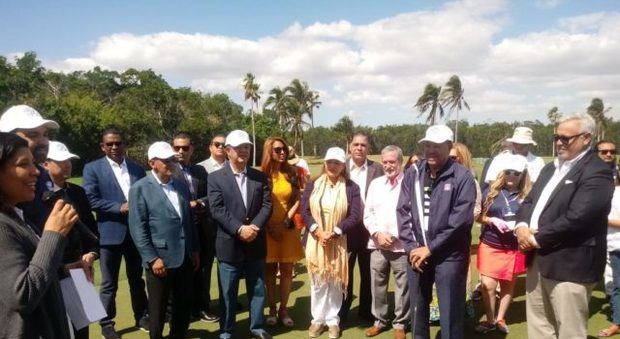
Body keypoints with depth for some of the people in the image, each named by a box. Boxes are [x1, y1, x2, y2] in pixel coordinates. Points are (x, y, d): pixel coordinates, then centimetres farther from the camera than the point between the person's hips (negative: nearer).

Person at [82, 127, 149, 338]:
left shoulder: (137, 168, 8)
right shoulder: (92, 169, -2)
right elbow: (91, 200, -12)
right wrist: (119, 207, -18)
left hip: (136, 232, 3)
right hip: (110, 233, -3)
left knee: (137, 280, 17)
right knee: (109, 284, 9)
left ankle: (141, 317, 31)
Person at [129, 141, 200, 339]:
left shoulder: (182, 186, 10)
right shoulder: (140, 189, -7)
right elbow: (137, 229, -12)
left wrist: (194, 250, 12)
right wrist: (152, 258, -15)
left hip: (184, 258, 5)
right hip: (160, 259, -5)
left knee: (184, 306, 15)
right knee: (158, 309, 10)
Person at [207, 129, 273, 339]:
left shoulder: (260, 177, 6)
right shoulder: (215, 178, -3)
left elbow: (267, 205, -1)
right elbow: (217, 210, -12)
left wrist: (254, 227, -16)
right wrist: (239, 229, -20)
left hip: (256, 244, 3)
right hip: (229, 244, -3)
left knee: (257, 289, 14)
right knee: (228, 292, 9)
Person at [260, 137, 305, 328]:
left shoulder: (292, 173, 3)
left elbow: (298, 200, 3)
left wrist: (286, 221, -7)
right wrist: (269, 226, -9)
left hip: (288, 228, 2)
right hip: (267, 229, -2)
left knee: (286, 270, 6)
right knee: (270, 270, 8)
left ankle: (283, 309, 16)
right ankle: (272, 309, 18)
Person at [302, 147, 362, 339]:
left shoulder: (351, 188, -2)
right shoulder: (313, 185, 4)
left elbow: (355, 216, -8)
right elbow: (304, 210, -1)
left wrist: (334, 232, -17)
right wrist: (317, 231, -16)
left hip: (339, 242, -1)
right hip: (316, 240, 2)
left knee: (335, 282, 8)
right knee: (317, 281, 10)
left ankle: (333, 320, 23)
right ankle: (318, 319, 23)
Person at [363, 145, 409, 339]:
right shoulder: (375, 184, 11)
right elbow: (368, 214, 11)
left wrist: (395, 236, -13)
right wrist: (377, 234, -5)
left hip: (401, 244, -4)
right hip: (377, 244, 4)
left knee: (402, 286, 6)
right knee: (377, 285, 13)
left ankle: (400, 323, 23)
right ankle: (379, 320, 29)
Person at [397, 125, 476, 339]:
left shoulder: (462, 176, -8)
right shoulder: (412, 174, 5)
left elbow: (461, 219, -14)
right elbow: (403, 212, 4)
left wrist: (431, 248, -13)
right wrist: (411, 247, -6)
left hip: (449, 255, -4)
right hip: (417, 253, 4)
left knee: (450, 313, 5)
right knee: (418, 309, 17)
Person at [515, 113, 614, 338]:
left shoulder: (596, 172, -13)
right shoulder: (551, 168, 16)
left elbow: (576, 218, -23)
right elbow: (529, 201, 13)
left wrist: (537, 239, -15)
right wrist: (522, 227, -8)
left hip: (570, 264, -8)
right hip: (538, 259, 8)